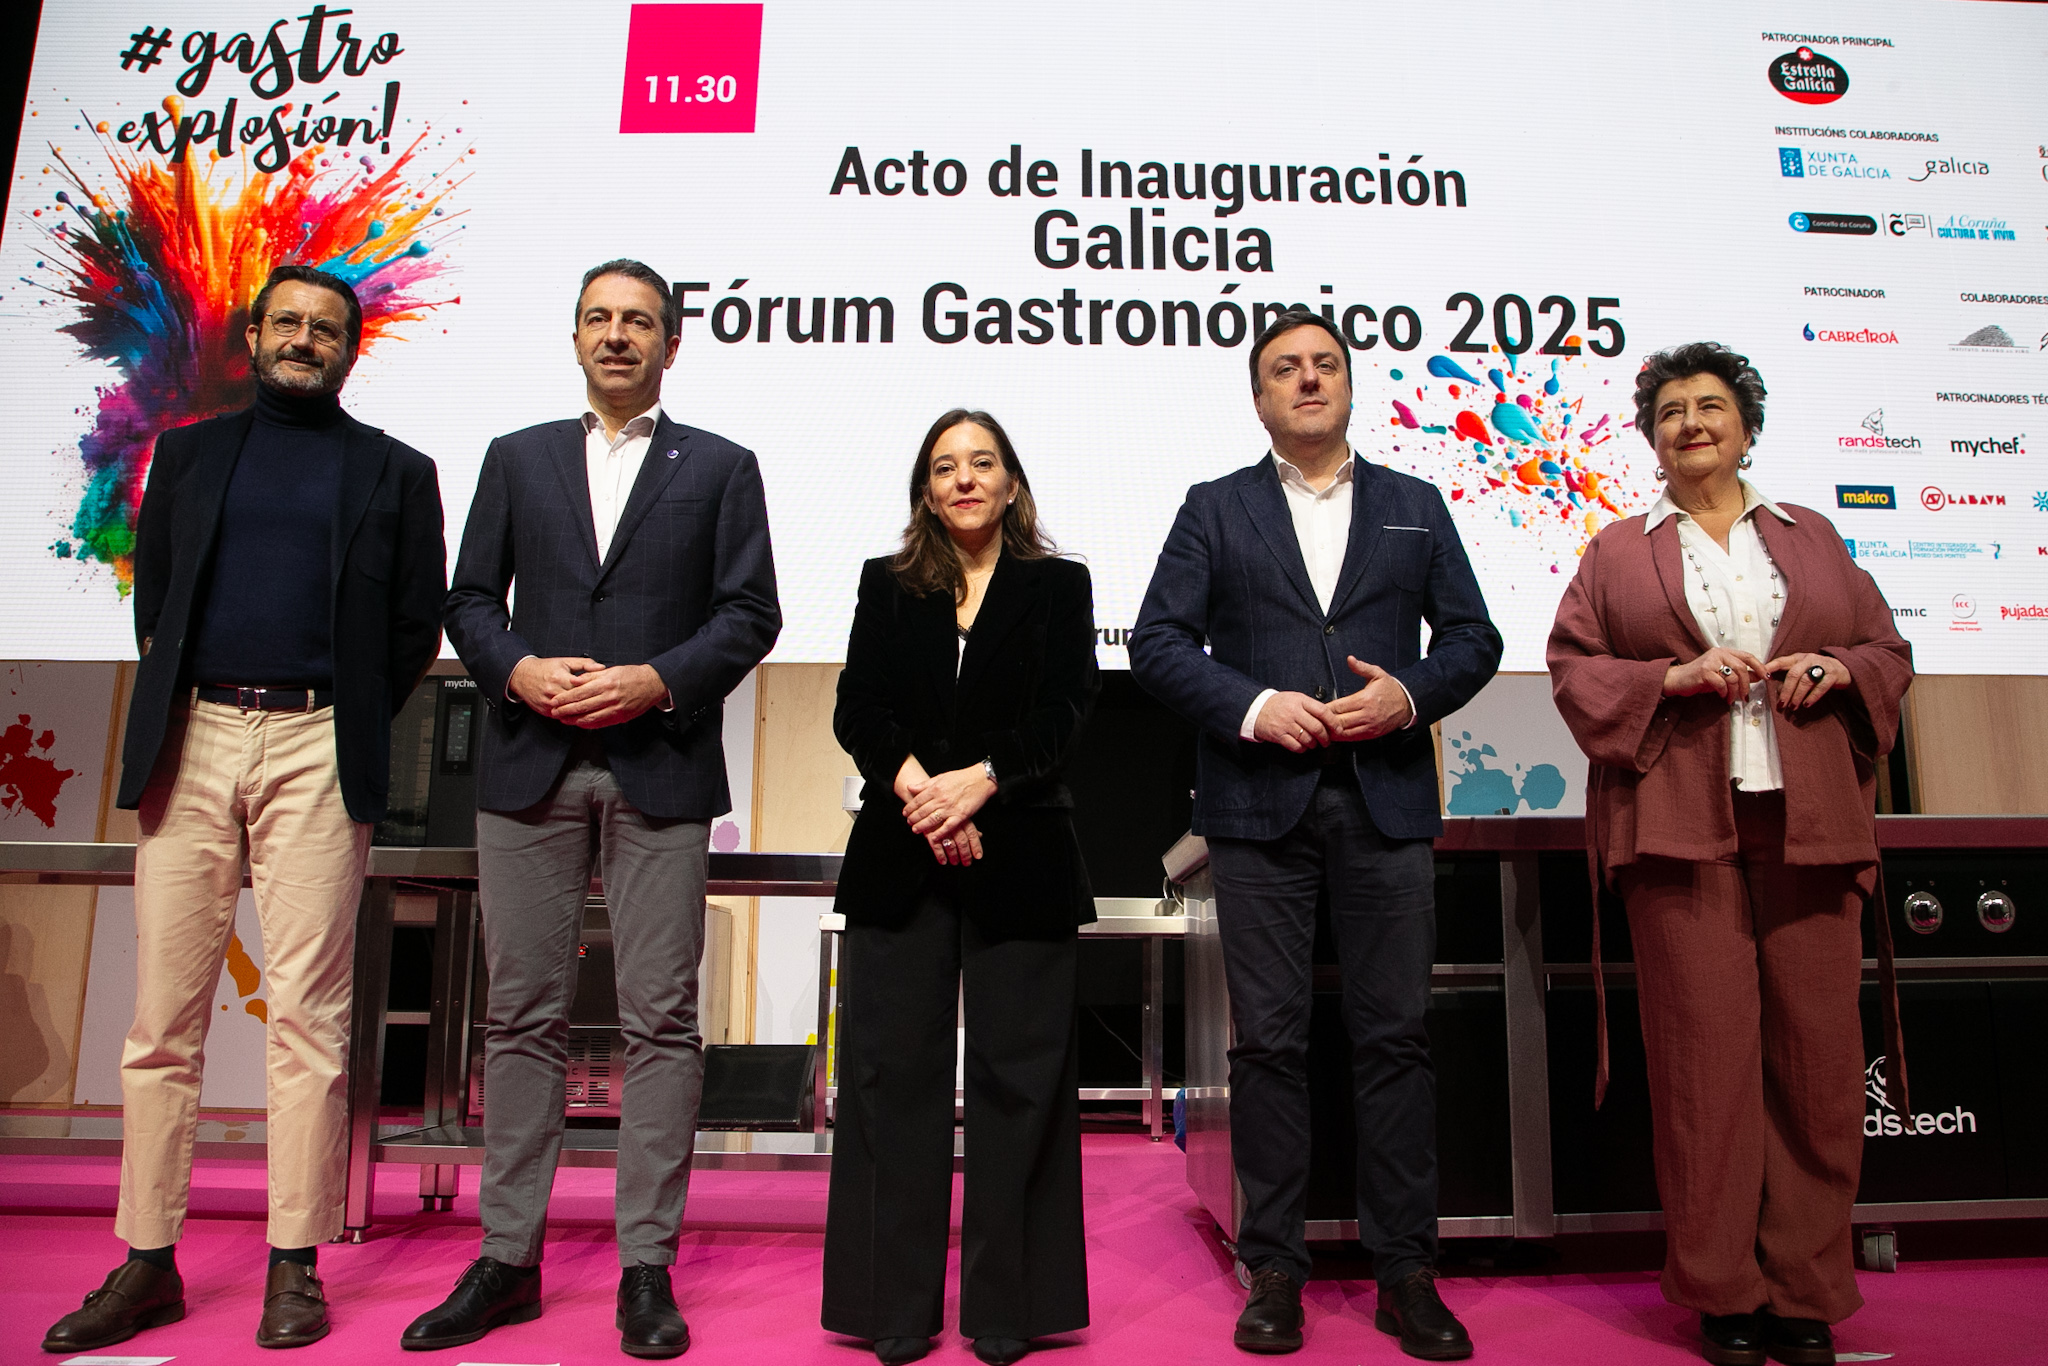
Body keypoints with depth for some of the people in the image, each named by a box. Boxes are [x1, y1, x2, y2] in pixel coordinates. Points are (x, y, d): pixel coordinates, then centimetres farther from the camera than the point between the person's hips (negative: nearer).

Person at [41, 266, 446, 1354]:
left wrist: (349, 731, 4)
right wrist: (169, 714, 10)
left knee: (306, 1017, -2)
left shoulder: (394, 471, 11)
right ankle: (147, 1264, 16)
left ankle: (295, 1267, 8)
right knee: (162, 1016, 5)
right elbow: (152, 595, 18)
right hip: (192, 741, 3)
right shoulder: (188, 453, 19)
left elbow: (416, 626, 9)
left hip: (317, 751, -2)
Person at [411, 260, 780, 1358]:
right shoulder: (516, 458, 17)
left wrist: (656, 681, -12)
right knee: (524, 1013, 6)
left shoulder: (721, 468, 10)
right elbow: (469, 600, 12)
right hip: (530, 763, 2)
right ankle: (507, 1257, 18)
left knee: (661, 1018, -1)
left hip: (661, 765, -2)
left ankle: (646, 1266, 10)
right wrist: (520, 671, -7)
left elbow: (750, 612, 2)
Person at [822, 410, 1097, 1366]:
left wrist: (979, 781, -18)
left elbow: (1063, 712, -3)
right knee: (892, 1071, 3)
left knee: (1018, 1076, 2)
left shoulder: (1058, 586, 9)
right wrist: (918, 790, -15)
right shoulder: (886, 585, 13)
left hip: (1020, 855, -1)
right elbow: (856, 713, 2)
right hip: (899, 857, 2)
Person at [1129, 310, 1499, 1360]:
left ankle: (1405, 1273, 17)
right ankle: (1273, 1272, 15)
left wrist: (1410, 695, -8)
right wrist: (1252, 706, -13)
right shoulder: (1216, 510, 10)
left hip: (1387, 799, 1)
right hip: (1260, 801, -1)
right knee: (1268, 1039, 3)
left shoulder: (1415, 507, 15)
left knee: (1395, 1035, 3)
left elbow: (1473, 636, 12)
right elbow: (1158, 643, 2)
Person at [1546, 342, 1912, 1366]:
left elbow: (1889, 650, 19)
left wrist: (1839, 668, -2)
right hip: (1681, 825, -2)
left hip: (1807, 822, 3)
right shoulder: (1618, 552, 13)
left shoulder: (1812, 538, 19)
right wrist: (1671, 677, -10)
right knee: (1704, 1056, -3)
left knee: (1819, 1052, 1)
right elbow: (1572, 668, 5)